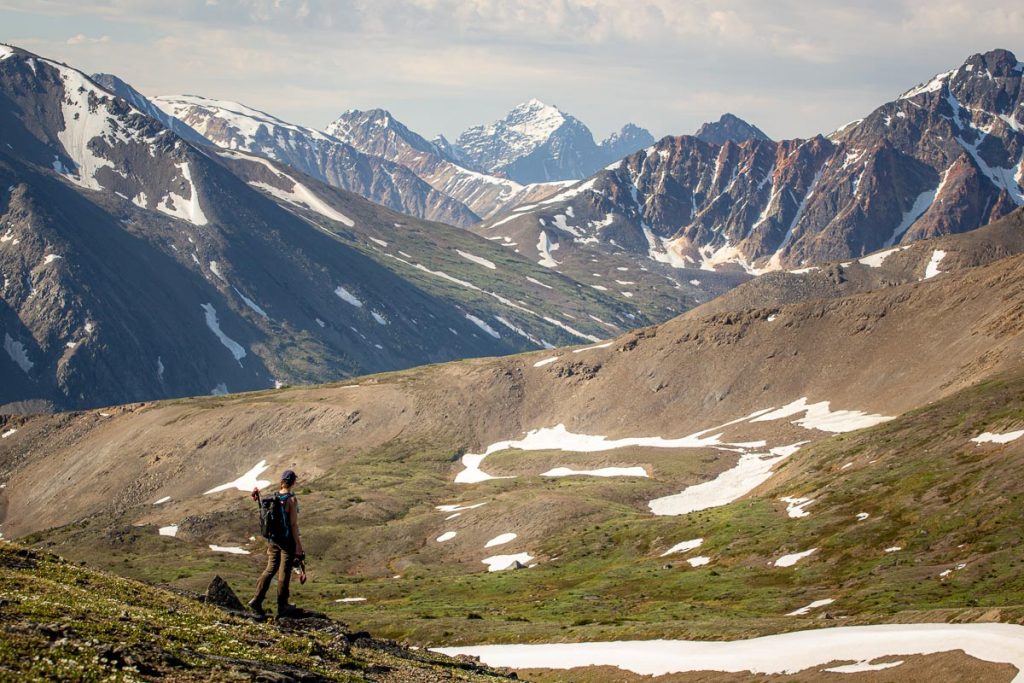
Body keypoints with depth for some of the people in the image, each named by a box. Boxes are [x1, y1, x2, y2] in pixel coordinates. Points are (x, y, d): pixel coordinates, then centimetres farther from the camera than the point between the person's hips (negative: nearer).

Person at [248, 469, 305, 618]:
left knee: (270, 569, 14)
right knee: (285, 572, 4)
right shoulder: (292, 500, -16)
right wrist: (298, 546, -11)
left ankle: (257, 599, 5)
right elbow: (293, 524, -16)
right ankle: (282, 606, 13)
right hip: (287, 539, -6)